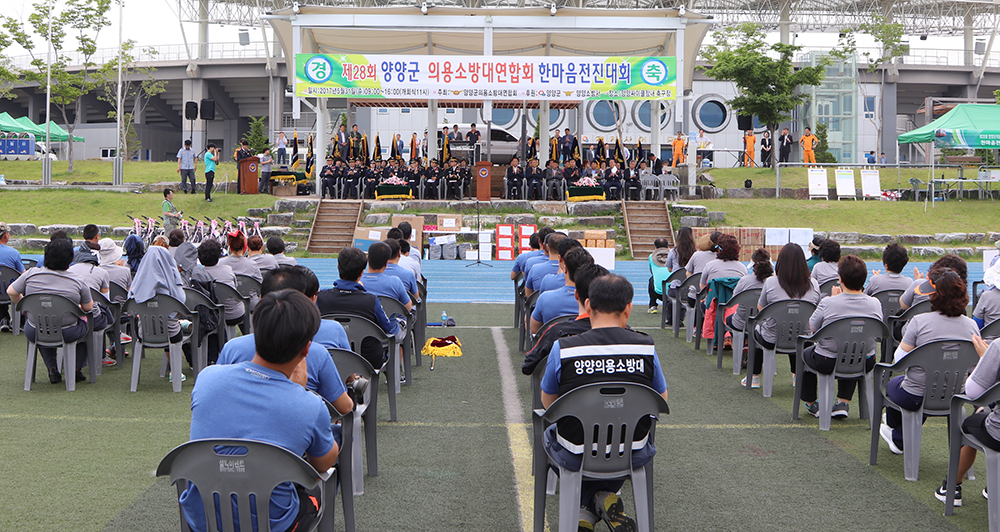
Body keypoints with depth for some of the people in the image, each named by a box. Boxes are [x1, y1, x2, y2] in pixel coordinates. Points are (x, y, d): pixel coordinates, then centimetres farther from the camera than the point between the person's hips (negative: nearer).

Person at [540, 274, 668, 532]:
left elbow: (548, 404, 1)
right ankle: (604, 498, 12)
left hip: (575, 458, -1)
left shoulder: (563, 348, -16)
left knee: (550, 433, 34)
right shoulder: (646, 348, -12)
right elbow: (661, 402, 4)